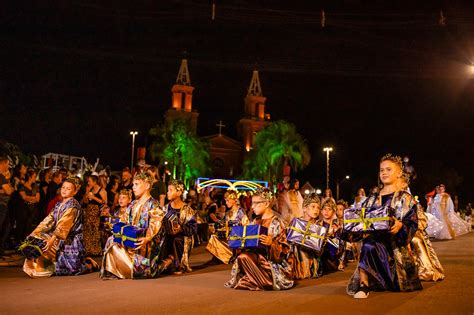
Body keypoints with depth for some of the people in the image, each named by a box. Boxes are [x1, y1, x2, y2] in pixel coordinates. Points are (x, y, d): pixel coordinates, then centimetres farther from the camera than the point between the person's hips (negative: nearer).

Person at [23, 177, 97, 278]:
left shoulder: (73, 205, -15)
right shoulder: (59, 204, 11)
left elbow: (63, 225, -24)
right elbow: (49, 219, 6)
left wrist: (52, 240, -30)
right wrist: (35, 233, -3)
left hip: (70, 241, -7)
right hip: (60, 240, 7)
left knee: (72, 268, -7)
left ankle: (89, 264, 20)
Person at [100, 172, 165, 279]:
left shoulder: (153, 204, -5)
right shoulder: (133, 204, 19)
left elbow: (155, 226, -15)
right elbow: (123, 221, 15)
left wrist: (147, 239, -31)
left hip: (142, 242, -7)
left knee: (116, 246, -25)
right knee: (111, 240, -17)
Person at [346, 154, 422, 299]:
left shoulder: (405, 198, 7)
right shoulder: (371, 199, 18)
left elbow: (413, 223, -4)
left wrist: (401, 225, -25)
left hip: (395, 242, -3)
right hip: (374, 238, 3)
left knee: (370, 244, -34)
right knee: (369, 244, -34)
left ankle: (364, 283, -15)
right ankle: (363, 285, -31)